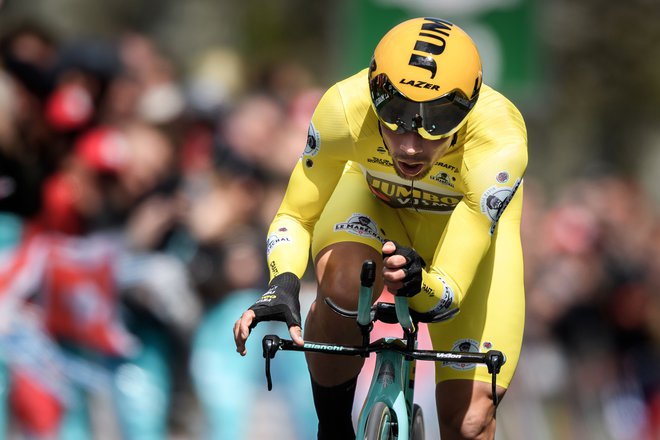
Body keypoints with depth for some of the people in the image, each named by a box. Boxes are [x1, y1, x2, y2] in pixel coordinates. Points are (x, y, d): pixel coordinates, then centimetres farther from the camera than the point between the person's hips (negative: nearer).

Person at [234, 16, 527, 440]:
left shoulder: (498, 146, -41)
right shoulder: (346, 108, -37)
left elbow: (450, 292, -38)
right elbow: (295, 216, -20)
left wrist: (418, 282, -62)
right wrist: (283, 284, -41)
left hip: (472, 215, -1)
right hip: (376, 200, 1)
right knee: (342, 287, -35)